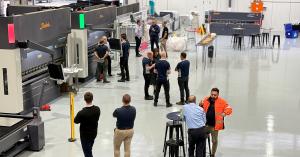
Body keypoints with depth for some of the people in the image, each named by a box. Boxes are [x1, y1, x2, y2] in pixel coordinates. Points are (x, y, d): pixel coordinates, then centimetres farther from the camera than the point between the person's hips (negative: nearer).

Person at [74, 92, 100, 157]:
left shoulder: (81, 113, -29)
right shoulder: (97, 109, -14)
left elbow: (76, 121, -11)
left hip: (85, 135, -5)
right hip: (94, 133, 5)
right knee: (89, 149, 27)